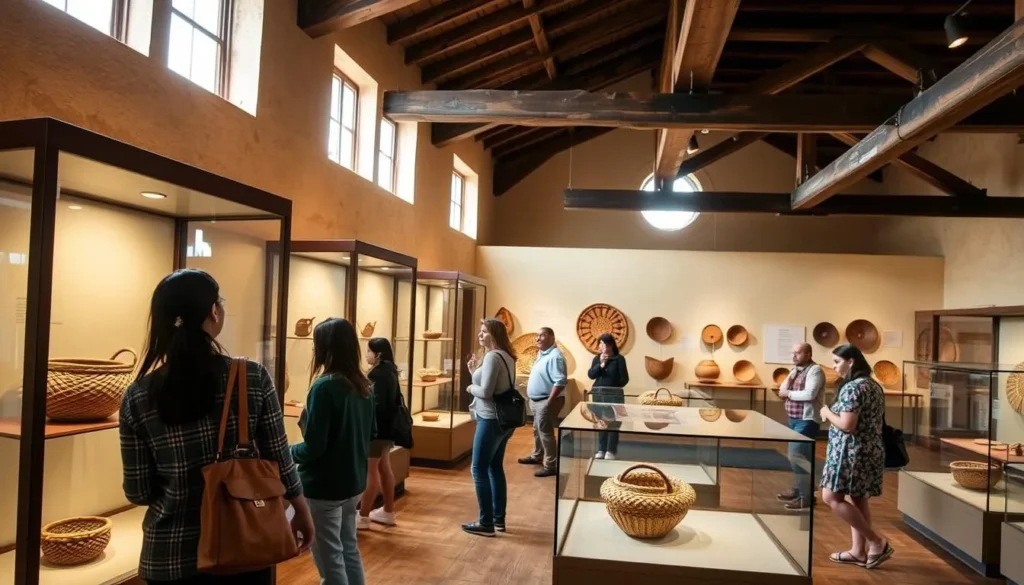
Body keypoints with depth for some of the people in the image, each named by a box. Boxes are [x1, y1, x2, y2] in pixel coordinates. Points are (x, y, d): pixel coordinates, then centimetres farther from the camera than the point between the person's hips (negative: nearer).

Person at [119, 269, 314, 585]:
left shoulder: (137, 398, -9)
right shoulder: (253, 378, -13)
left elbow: (138, 493, -3)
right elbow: (279, 462, -7)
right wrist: (302, 512, 10)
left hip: (170, 557, 1)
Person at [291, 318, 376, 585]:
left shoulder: (324, 387, -20)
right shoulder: (363, 386, 3)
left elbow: (313, 447, -20)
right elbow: (370, 433, 13)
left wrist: (287, 452, -2)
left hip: (324, 487, -8)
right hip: (354, 482, 8)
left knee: (329, 559, 4)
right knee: (349, 550, 20)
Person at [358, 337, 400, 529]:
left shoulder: (377, 374, -18)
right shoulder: (389, 371, 9)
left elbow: (376, 403, -22)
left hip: (377, 427, -10)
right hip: (387, 427, 10)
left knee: (370, 471, -3)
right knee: (384, 468, 16)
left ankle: (363, 516, 4)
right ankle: (388, 512, 26)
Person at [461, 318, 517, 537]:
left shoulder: (492, 356, -18)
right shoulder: (505, 356, 11)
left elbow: (486, 391, -23)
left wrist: (470, 387, -5)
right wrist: (475, 371, 8)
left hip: (491, 419, -10)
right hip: (504, 418, 10)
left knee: (479, 469, -1)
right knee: (495, 467, 16)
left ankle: (486, 523, 5)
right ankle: (498, 519, 24)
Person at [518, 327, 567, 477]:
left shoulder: (554, 356, -21)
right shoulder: (542, 353, 12)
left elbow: (560, 381, -27)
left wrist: (549, 402, -27)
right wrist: (530, 391, 19)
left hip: (546, 401, -10)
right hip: (536, 400, 10)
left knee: (545, 432, -6)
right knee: (537, 430, 21)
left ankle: (550, 466, 1)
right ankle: (537, 456, 37)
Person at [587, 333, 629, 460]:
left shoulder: (619, 358, -4)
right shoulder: (597, 358, 7)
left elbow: (624, 379, -5)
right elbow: (591, 375, -4)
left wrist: (614, 387, -9)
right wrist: (600, 364, -16)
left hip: (614, 395, -4)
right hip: (599, 394, 4)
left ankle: (611, 451, 5)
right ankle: (601, 450, 17)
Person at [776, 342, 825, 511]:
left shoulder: (815, 370, -12)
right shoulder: (796, 370, 15)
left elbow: (809, 394, -24)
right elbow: (782, 391, 11)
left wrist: (789, 393, -10)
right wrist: (790, 377, -6)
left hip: (807, 421, -9)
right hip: (794, 419, 9)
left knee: (797, 456, -14)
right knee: (797, 456, 14)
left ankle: (807, 497, -8)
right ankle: (799, 489, 25)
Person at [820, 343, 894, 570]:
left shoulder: (852, 387, -18)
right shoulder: (873, 385, 13)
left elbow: (847, 425, -23)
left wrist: (827, 412, -6)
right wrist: (833, 414, 11)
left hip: (853, 452, -10)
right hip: (870, 450, 10)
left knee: (831, 497, -5)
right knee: (858, 499, 14)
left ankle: (877, 542, -1)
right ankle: (859, 551, 20)